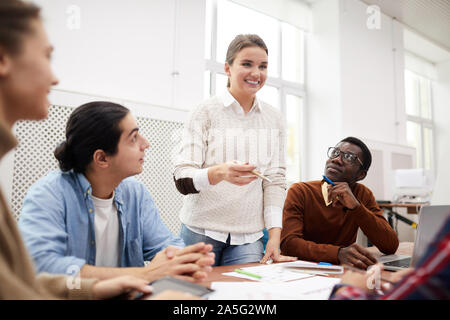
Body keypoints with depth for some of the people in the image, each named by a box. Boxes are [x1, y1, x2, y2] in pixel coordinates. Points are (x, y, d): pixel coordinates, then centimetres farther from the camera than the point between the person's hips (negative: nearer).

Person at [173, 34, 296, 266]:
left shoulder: (274, 119, 5)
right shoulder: (205, 112, -6)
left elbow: (275, 180, 5)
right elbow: (181, 179, -12)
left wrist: (274, 234, -5)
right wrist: (219, 172, -32)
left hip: (249, 237, 3)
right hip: (201, 231, -2)